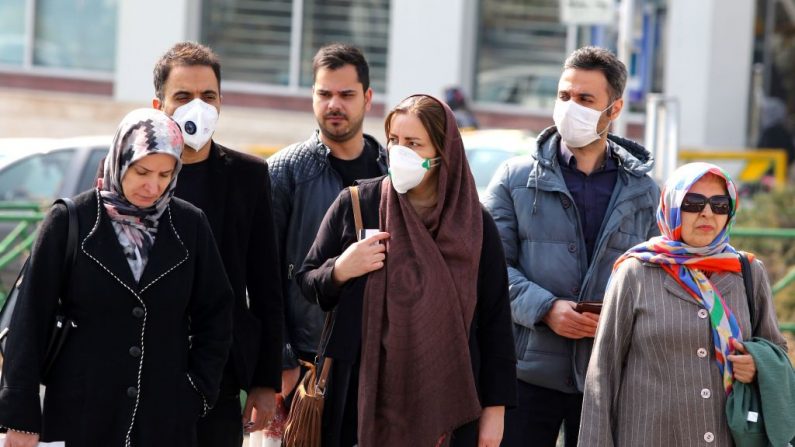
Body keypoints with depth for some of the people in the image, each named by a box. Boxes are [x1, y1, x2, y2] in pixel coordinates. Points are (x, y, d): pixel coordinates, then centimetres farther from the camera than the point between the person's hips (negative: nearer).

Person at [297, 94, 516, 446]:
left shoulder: (473, 223, 1)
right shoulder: (354, 205, 2)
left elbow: (495, 322, 4)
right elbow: (306, 284, 9)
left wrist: (495, 407, 2)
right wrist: (339, 271, -13)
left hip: (445, 406, 0)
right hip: (364, 400, 0)